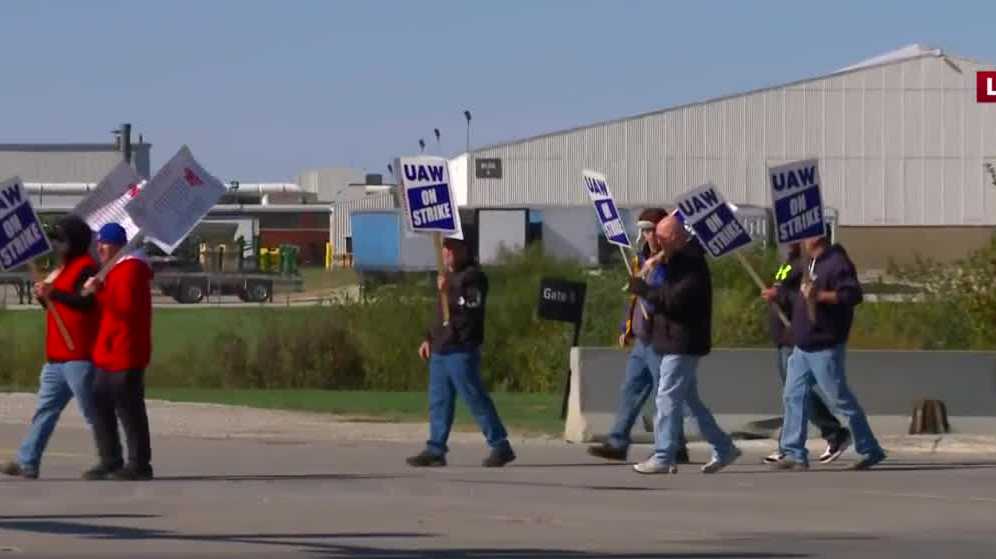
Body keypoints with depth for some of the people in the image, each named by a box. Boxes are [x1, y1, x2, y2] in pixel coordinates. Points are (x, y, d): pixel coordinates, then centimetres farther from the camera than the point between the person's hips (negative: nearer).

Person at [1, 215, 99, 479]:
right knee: (45, 410, 7)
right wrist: (44, 296, 9)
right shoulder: (65, 268, 21)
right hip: (57, 357, 10)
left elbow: (85, 301, -25)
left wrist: (54, 293, -23)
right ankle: (27, 462, 6)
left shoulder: (86, 268, -11)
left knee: (93, 413, -6)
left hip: (78, 357, -10)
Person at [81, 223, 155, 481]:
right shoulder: (115, 269, 21)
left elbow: (126, 305, -23)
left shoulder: (131, 268, -11)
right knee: (101, 406, 9)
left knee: (128, 408, -7)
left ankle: (139, 464, -3)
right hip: (107, 353, 10)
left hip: (125, 354, -10)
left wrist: (100, 291, -25)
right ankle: (110, 461, 14)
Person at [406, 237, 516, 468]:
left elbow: (472, 305, -25)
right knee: (438, 401, 7)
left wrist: (449, 291, -22)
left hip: (462, 349, -9)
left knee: (475, 398, -8)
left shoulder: (473, 276, -9)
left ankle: (501, 446, -3)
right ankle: (435, 449, 9)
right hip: (441, 349, 9)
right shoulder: (448, 276, 21)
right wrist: (429, 338, 24)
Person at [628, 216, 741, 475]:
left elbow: (674, 299, -26)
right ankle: (723, 448, 20)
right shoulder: (680, 260, 16)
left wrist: (644, 289, -18)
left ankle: (663, 458, -8)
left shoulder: (692, 264, -17)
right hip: (677, 342, 11)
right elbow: (669, 295, 22)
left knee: (667, 398, -9)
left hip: (683, 344, -11)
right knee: (690, 400, 15)